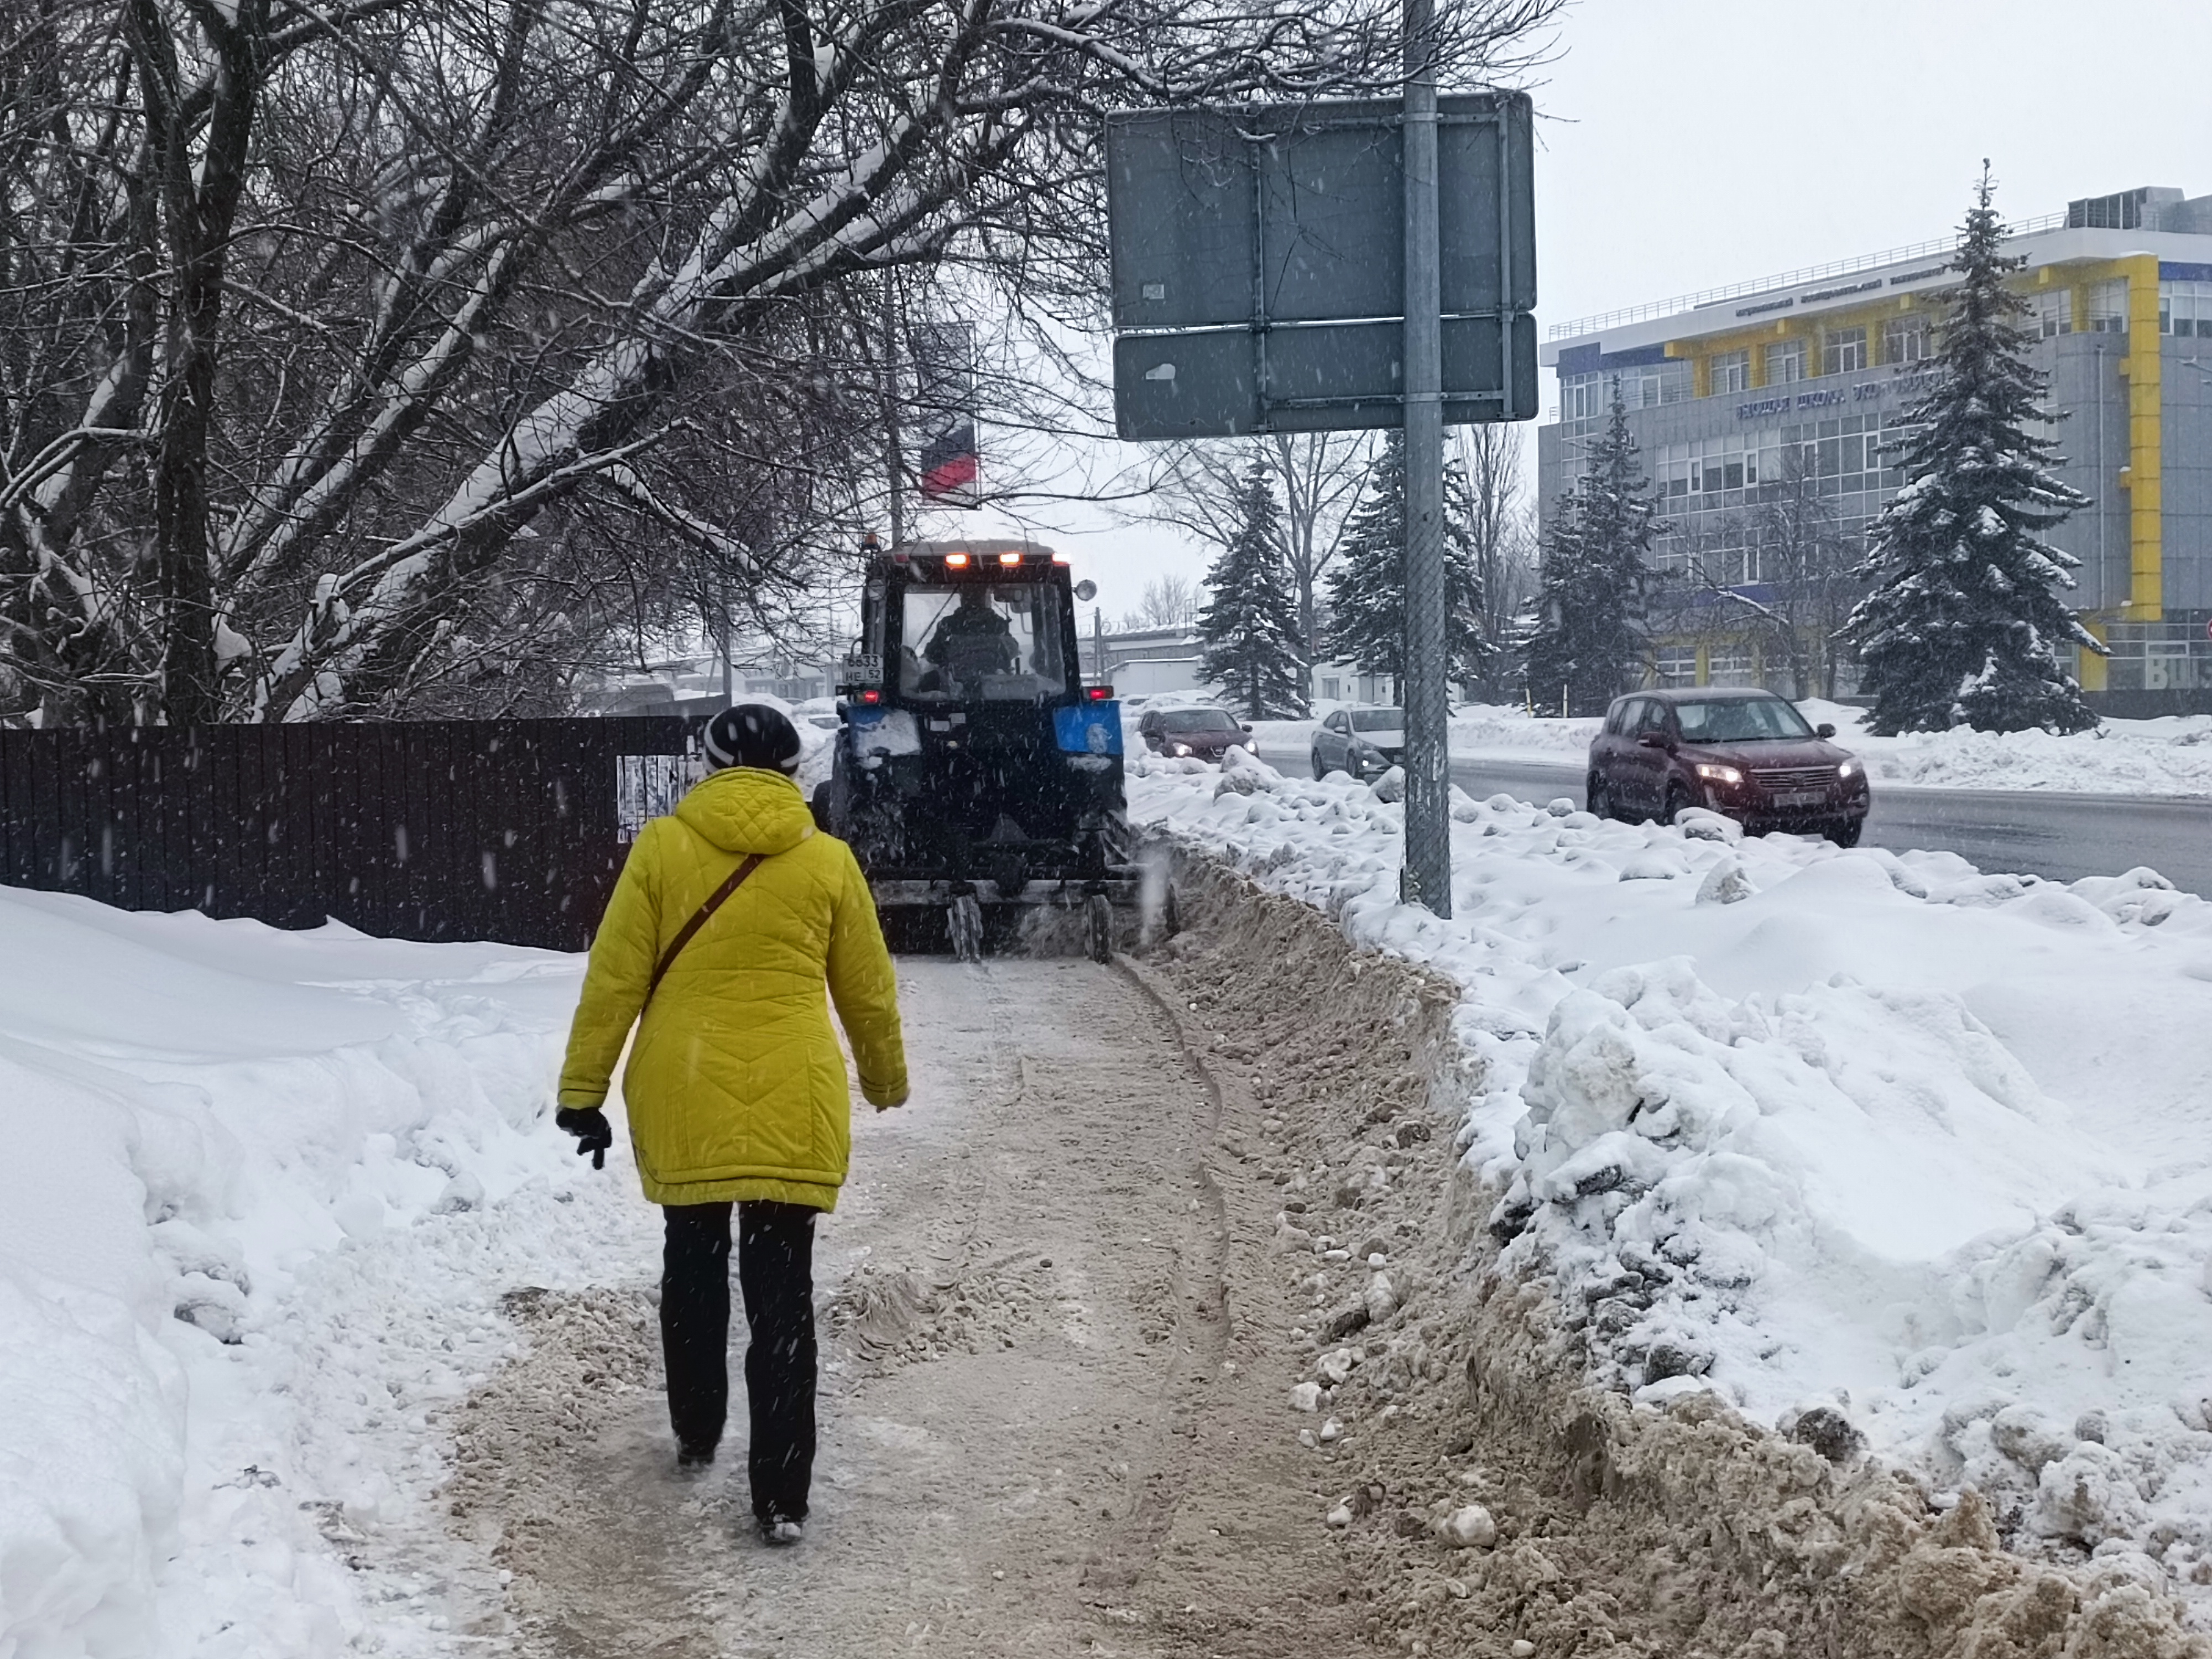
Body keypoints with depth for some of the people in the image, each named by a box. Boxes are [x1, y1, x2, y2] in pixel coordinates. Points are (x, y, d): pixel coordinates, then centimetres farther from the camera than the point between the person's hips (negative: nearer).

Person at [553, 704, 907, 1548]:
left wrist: (583, 1091, 5)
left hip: (682, 1098, 1)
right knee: (781, 1290, 2)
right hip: (790, 1104, 0)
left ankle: (696, 1437, 35)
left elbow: (614, 979, -3)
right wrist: (887, 1079, 26)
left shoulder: (661, 849, -2)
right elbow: (868, 990, 9)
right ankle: (781, 1496, -1)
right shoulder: (827, 861, 0)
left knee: (693, 1263, 22)